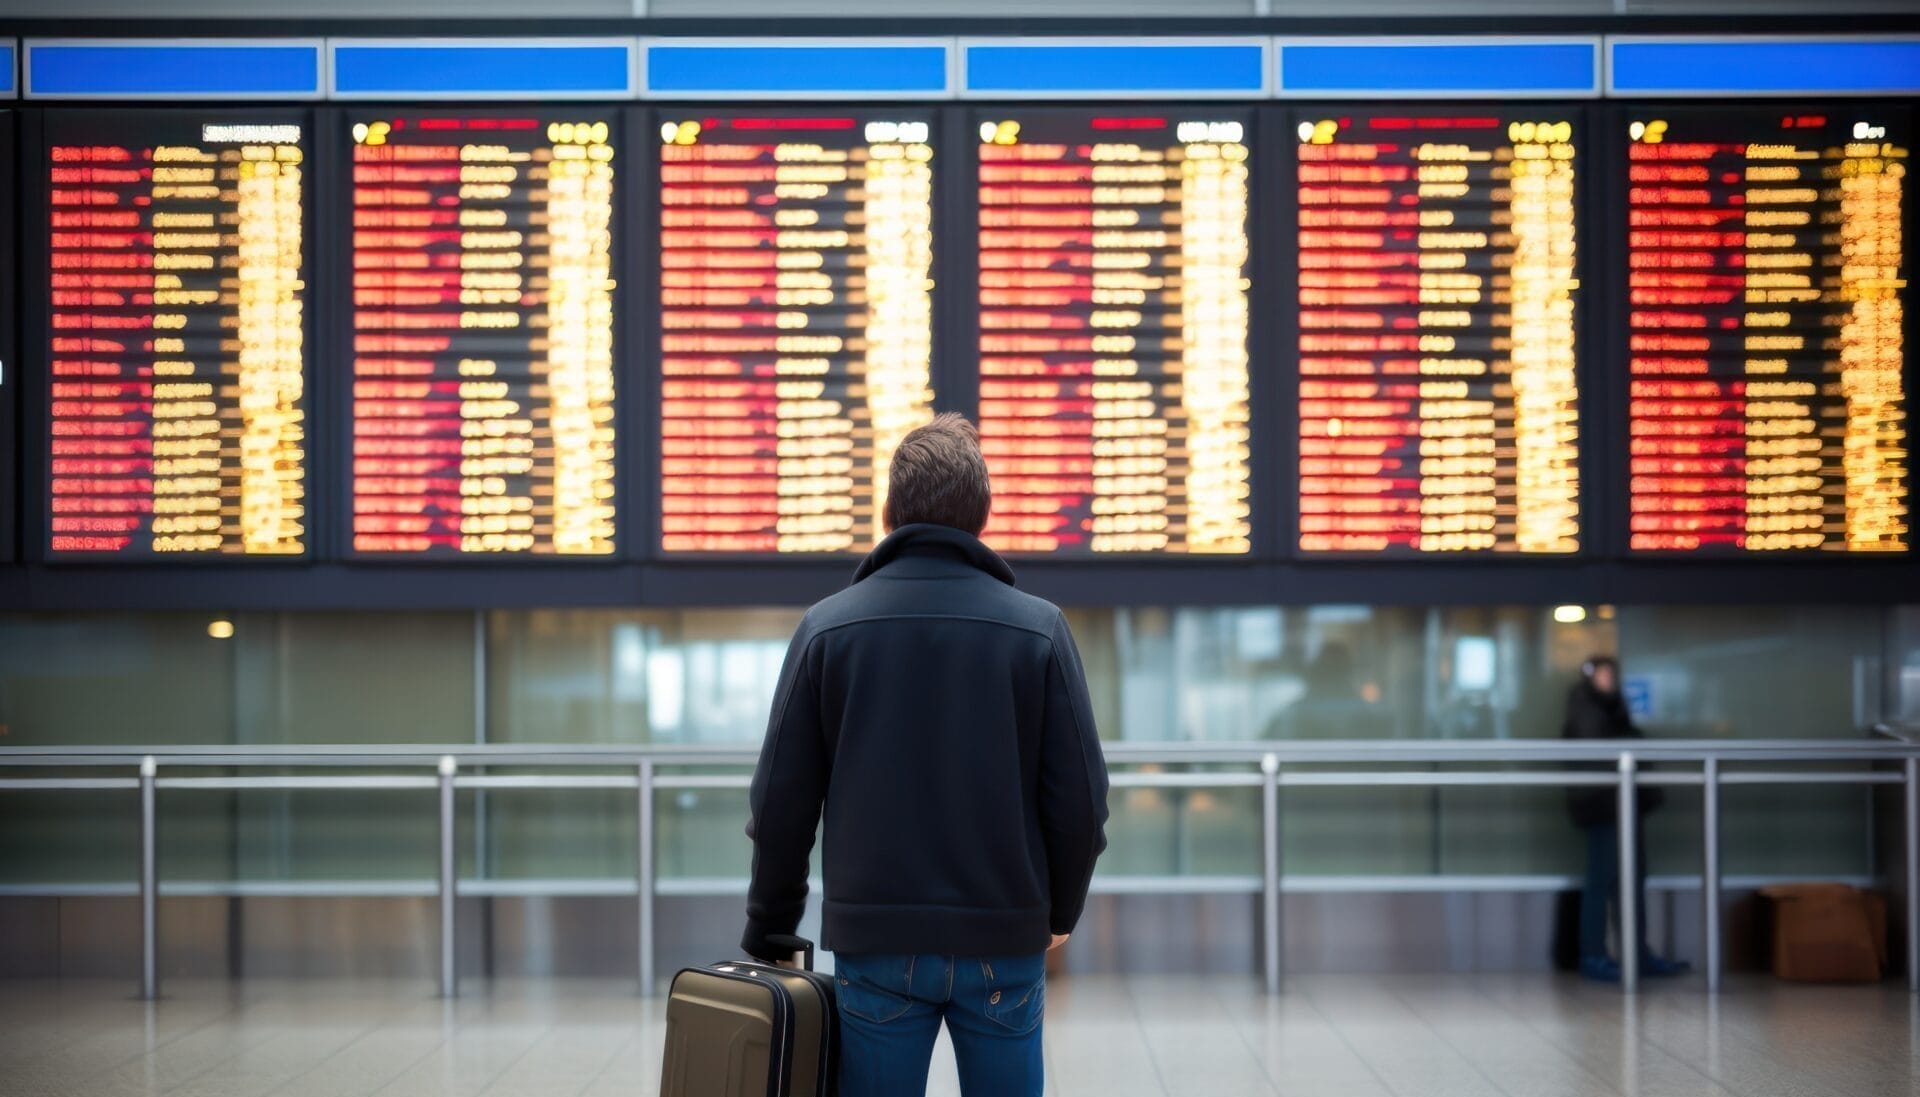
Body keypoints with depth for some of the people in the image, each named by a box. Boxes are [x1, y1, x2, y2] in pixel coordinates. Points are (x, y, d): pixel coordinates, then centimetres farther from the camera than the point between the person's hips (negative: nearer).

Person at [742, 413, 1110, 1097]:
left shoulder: (826, 627, 0)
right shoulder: (1039, 629, -2)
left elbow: (781, 801, 0)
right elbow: (1081, 799, -2)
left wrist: (769, 927, 13)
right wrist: (1058, 912, 14)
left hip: (874, 942, 0)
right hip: (1005, 944, 0)